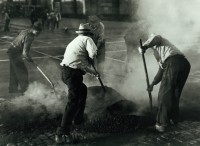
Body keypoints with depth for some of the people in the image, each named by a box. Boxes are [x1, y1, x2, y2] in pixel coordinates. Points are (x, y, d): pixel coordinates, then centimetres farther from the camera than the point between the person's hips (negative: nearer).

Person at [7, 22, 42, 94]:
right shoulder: (29, 37, -24)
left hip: (11, 51, 10)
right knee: (23, 72, 1)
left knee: (14, 72, 19)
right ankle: (24, 89, 11)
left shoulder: (25, 31, 5)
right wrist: (31, 60, -10)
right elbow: (25, 52, -27)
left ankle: (12, 88, 31)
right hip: (15, 54, -10)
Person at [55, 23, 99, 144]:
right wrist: (91, 61, 7)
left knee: (82, 90, 29)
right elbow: (93, 53, -16)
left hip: (65, 71, 9)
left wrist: (92, 72, 44)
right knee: (73, 101, -10)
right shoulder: (87, 39, 4)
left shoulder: (74, 41, 28)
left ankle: (78, 118, 37)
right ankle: (62, 133, -14)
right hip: (73, 73, -9)